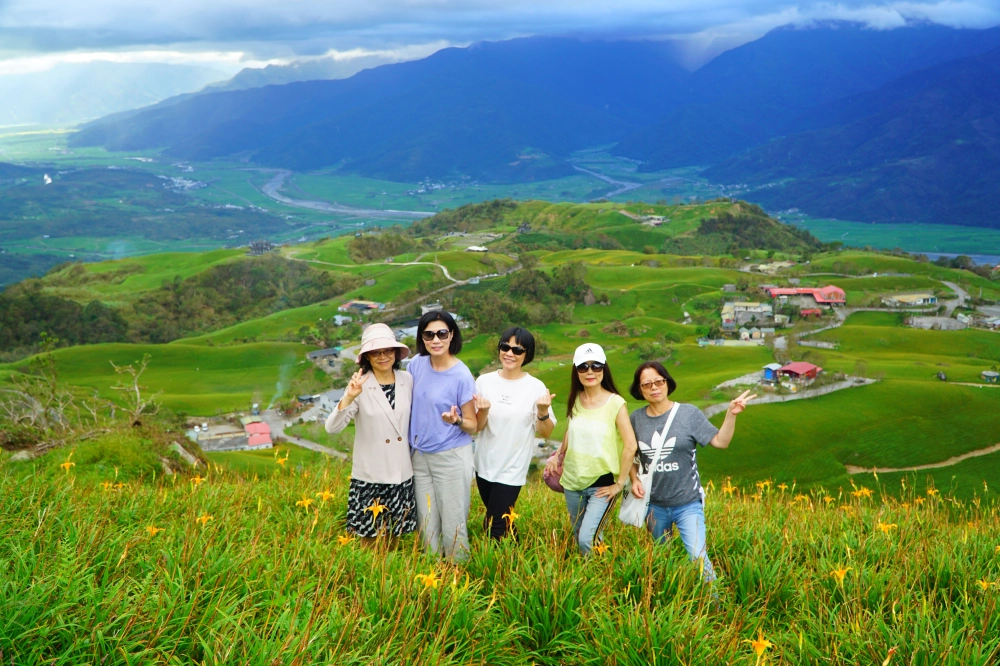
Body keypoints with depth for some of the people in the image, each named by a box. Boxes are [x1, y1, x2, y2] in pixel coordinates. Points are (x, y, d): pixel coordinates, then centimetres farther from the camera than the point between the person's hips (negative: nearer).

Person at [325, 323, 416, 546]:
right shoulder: (360, 386, -12)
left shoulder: (407, 380, -1)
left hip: (402, 475, 3)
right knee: (369, 537, 6)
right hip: (370, 477, -3)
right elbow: (332, 428, -20)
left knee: (395, 536, 14)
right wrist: (348, 398, -34)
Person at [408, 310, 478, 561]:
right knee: (426, 524, 15)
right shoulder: (416, 364, -2)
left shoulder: (462, 375, -16)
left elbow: (472, 426, -10)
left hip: (452, 457, -5)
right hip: (420, 455, 5)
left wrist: (456, 420, -29)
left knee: (453, 527, 1)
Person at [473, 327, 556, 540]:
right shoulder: (484, 381, -3)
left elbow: (545, 433, -6)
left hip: (512, 469, -4)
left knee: (496, 527, -5)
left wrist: (543, 412, -25)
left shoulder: (536, 387, -10)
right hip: (484, 465, 4)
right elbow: (476, 426, -1)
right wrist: (483, 411, -22)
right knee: (500, 521, 17)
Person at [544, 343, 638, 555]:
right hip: (573, 482, 5)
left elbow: (630, 446, -14)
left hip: (602, 485, -5)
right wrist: (558, 456, 14)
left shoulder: (615, 403, -14)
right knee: (578, 538, 14)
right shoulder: (575, 400, 1)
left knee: (588, 539, -17)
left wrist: (619, 484, -11)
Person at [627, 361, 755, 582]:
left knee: (698, 556, -14)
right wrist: (634, 480, -4)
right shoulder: (636, 419, 0)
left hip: (687, 504, -3)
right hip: (654, 505, 3)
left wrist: (731, 414, -20)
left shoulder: (688, 414, -7)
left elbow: (720, 441, -8)